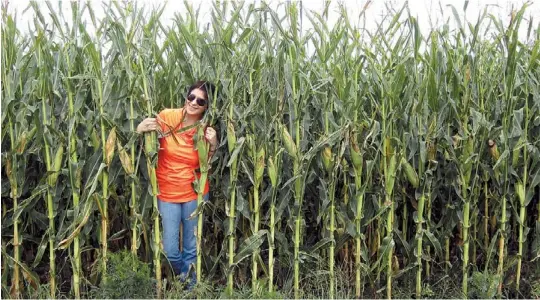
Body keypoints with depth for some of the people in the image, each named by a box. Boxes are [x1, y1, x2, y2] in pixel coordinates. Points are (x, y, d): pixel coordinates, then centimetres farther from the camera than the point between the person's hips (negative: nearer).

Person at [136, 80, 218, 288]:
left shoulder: (207, 130, -4)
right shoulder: (167, 117, -9)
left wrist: (213, 146, -17)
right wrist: (140, 131, -18)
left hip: (195, 193, 0)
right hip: (167, 193, 0)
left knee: (192, 249, 9)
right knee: (170, 251, 2)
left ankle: (190, 289, 32)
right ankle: (186, 277, 35)